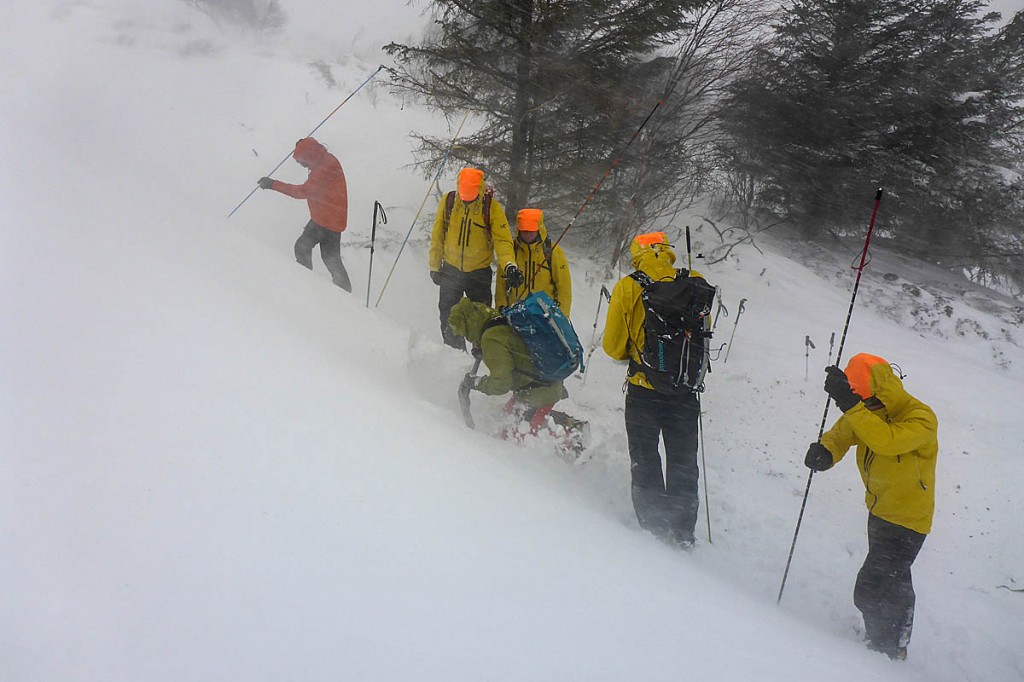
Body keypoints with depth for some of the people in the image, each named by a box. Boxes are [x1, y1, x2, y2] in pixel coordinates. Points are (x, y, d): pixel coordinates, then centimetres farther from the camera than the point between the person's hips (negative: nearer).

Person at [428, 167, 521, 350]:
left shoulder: (492, 207, -12)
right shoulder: (448, 201, -6)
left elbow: (503, 239, -16)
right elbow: (437, 236, 3)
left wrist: (509, 264, -33)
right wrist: (434, 266, 5)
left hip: (479, 272, -2)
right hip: (451, 270, 2)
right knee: (448, 315, 5)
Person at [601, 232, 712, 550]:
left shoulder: (627, 288, -9)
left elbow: (613, 346, -4)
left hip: (644, 390, -2)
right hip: (686, 390, 2)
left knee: (645, 461, 13)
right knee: (683, 462, 15)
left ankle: (653, 527, 13)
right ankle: (682, 532, 19)